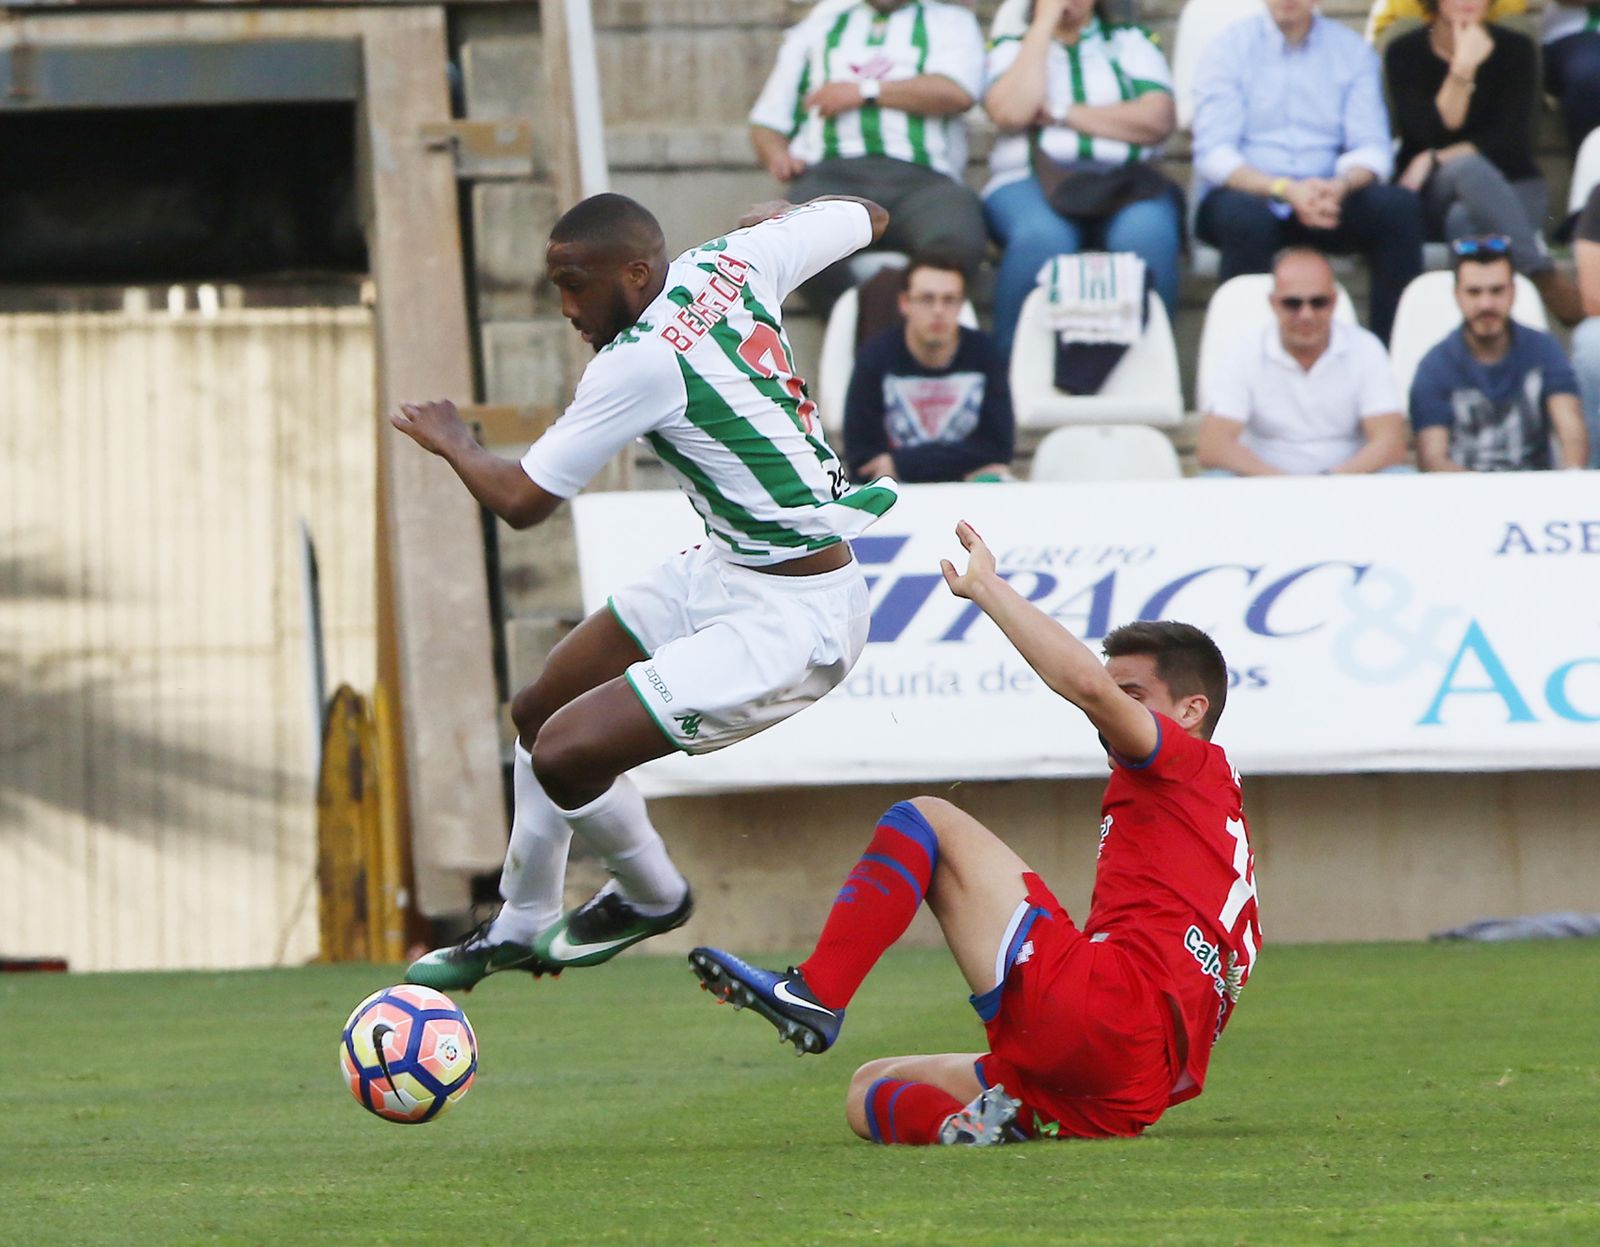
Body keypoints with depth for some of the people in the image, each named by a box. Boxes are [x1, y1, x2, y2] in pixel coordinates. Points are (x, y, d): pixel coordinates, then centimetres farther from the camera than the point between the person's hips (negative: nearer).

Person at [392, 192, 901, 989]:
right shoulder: (733, 263, -2)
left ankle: (653, 898, 12)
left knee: (565, 756, -19)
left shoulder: (642, 362, -25)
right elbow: (867, 218, 17)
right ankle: (519, 927, 39)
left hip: (792, 618, -11)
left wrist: (451, 443, 4)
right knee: (539, 712, 18)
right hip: (723, 570, 11)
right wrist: (778, 216, 38)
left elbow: (521, 501, -16)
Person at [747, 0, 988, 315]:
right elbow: (767, 121, 27)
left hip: (918, 179, -1)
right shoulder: (819, 25, 32)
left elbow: (956, 93, 3)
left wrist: (864, 91, 4)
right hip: (832, 175, 1)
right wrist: (777, 156, 3)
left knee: (958, 241, -38)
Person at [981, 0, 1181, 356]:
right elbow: (1011, 113, -6)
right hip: (1031, 182, -1)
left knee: (1147, 232, -37)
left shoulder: (1130, 42, 19)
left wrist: (1060, 114, -2)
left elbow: (1159, 120, 0)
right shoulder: (1011, 48, 18)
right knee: (1043, 236, -38)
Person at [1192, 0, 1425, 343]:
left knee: (1400, 207, -25)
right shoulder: (1230, 47, 2)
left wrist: (1340, 186, -23)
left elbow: (1371, 148, 1)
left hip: (1324, 198, 3)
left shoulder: (1352, 51, 10)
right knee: (1246, 217, -37)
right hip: (1249, 194, -3)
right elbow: (1213, 155, -8)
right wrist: (1284, 189, -24)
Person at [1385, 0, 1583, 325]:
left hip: (1511, 187, 1)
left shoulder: (1516, 50, 3)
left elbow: (1511, 140, -6)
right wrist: (1463, 70, -23)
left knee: (1463, 221, -36)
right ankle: (1547, 280, -53)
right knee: (1469, 168, -37)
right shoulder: (1404, 54, 1)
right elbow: (1430, 132, -12)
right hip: (1434, 195, -1)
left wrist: (1435, 159, -13)